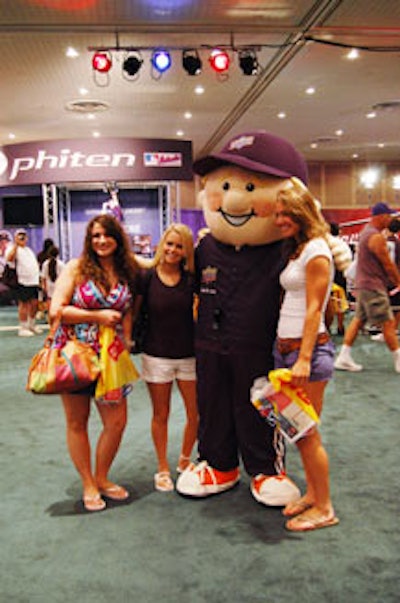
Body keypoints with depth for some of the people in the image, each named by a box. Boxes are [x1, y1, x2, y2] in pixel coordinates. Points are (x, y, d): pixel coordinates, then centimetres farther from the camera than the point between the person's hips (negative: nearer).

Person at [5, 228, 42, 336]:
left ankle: (32, 325, 23)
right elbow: (9, 258, -23)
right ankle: (23, 328, 6)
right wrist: (16, 244, -24)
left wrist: (38, 277, 21)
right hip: (22, 281, -7)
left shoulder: (28, 249, 23)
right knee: (24, 304, -2)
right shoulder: (13, 248, -2)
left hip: (34, 281, 7)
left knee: (34, 303, 8)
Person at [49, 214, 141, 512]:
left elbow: (127, 313, 11)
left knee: (117, 421, 3)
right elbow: (56, 310, -11)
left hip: (109, 355, 3)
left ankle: (101, 478, 27)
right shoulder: (76, 268, -5)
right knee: (77, 422, 8)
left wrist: (125, 346, -1)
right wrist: (98, 316, -13)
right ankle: (88, 484, 26)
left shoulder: (127, 272, 6)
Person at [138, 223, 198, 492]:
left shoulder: (191, 278, 0)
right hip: (156, 356, -1)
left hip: (189, 355, 2)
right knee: (161, 415, 11)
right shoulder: (147, 277, -4)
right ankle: (163, 468, 28)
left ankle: (185, 460, 31)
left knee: (196, 414, 5)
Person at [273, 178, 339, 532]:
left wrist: (305, 358, -21)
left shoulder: (316, 250, -11)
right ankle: (312, 493, 28)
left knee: (307, 432, -1)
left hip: (308, 348, -9)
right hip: (284, 347, 9)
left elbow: (314, 309, -17)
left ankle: (324, 509, 13)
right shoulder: (296, 250, 16)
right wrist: (291, 354, 12)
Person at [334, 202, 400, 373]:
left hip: (363, 284, 10)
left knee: (359, 319, 11)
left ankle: (344, 358, 11)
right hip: (373, 287, -10)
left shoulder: (366, 231, 13)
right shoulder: (376, 237, -18)